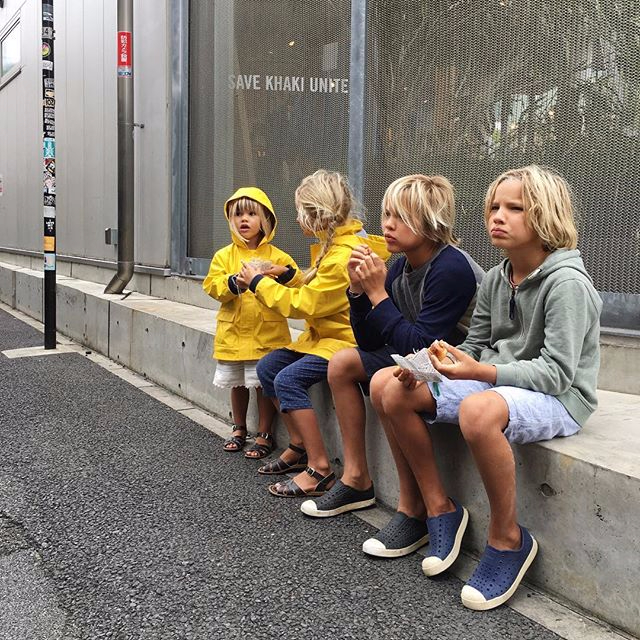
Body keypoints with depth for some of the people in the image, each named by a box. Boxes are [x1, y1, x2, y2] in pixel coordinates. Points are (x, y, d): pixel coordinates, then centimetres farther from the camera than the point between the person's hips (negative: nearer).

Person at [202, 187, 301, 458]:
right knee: (237, 384, 16)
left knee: (264, 384, 0)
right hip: (233, 332, 3)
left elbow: (298, 286, -5)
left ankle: (264, 434, 16)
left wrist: (284, 273, -24)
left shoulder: (276, 256, 0)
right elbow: (212, 285, -7)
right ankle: (239, 429, 34)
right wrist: (235, 282, -23)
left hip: (267, 334, -3)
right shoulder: (224, 256, 4)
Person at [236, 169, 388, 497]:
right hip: (324, 334, 11)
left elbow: (303, 304, -19)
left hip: (345, 339, -11)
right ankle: (299, 446, 15)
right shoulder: (341, 242, 8)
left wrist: (259, 282, -8)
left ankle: (320, 469, -18)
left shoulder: (343, 256, -24)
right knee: (267, 367, 6)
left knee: (289, 379, -25)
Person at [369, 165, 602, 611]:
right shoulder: (496, 279, 7)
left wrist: (482, 372, -33)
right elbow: (474, 346, 12)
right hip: (495, 384, 8)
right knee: (387, 386, -5)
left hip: (558, 398, -8)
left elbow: (557, 372, -21)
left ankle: (508, 539, -16)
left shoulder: (567, 282, -16)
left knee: (479, 411, -42)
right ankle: (439, 508, 5)